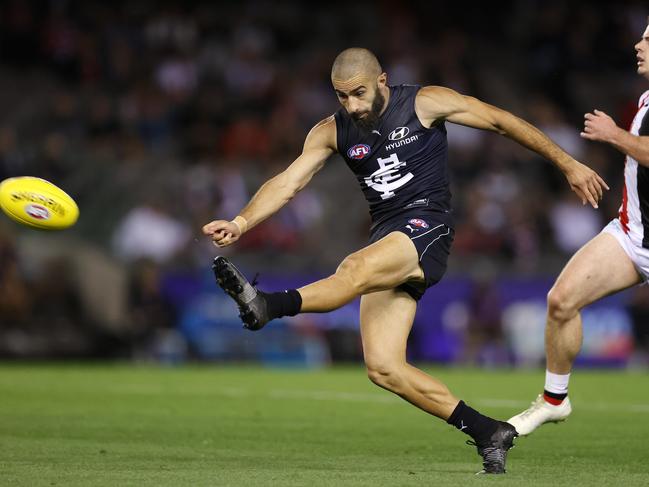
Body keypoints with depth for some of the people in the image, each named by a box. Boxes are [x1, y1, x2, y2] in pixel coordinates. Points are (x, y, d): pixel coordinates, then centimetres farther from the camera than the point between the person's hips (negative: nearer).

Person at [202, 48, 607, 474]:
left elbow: (502, 121, 5)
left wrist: (568, 164, 7)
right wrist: (241, 223, -18)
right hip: (386, 240, 6)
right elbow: (287, 183, 0)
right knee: (383, 368, -8)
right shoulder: (331, 132, 9)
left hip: (427, 225, -6)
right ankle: (488, 433, -2)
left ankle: (267, 307, -56)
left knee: (356, 268, -36)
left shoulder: (425, 104, -1)